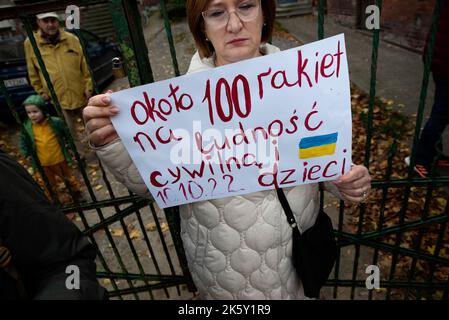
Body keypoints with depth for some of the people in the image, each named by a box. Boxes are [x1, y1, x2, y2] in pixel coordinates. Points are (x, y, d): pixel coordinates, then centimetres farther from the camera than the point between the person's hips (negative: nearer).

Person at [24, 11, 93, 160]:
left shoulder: (72, 39, -4)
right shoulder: (30, 43, -4)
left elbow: (84, 66, -1)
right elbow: (33, 73, 5)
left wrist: (88, 87, -5)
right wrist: (41, 91, 4)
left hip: (81, 94, 0)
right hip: (59, 99, 0)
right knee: (72, 132, 12)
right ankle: (81, 155, 31)